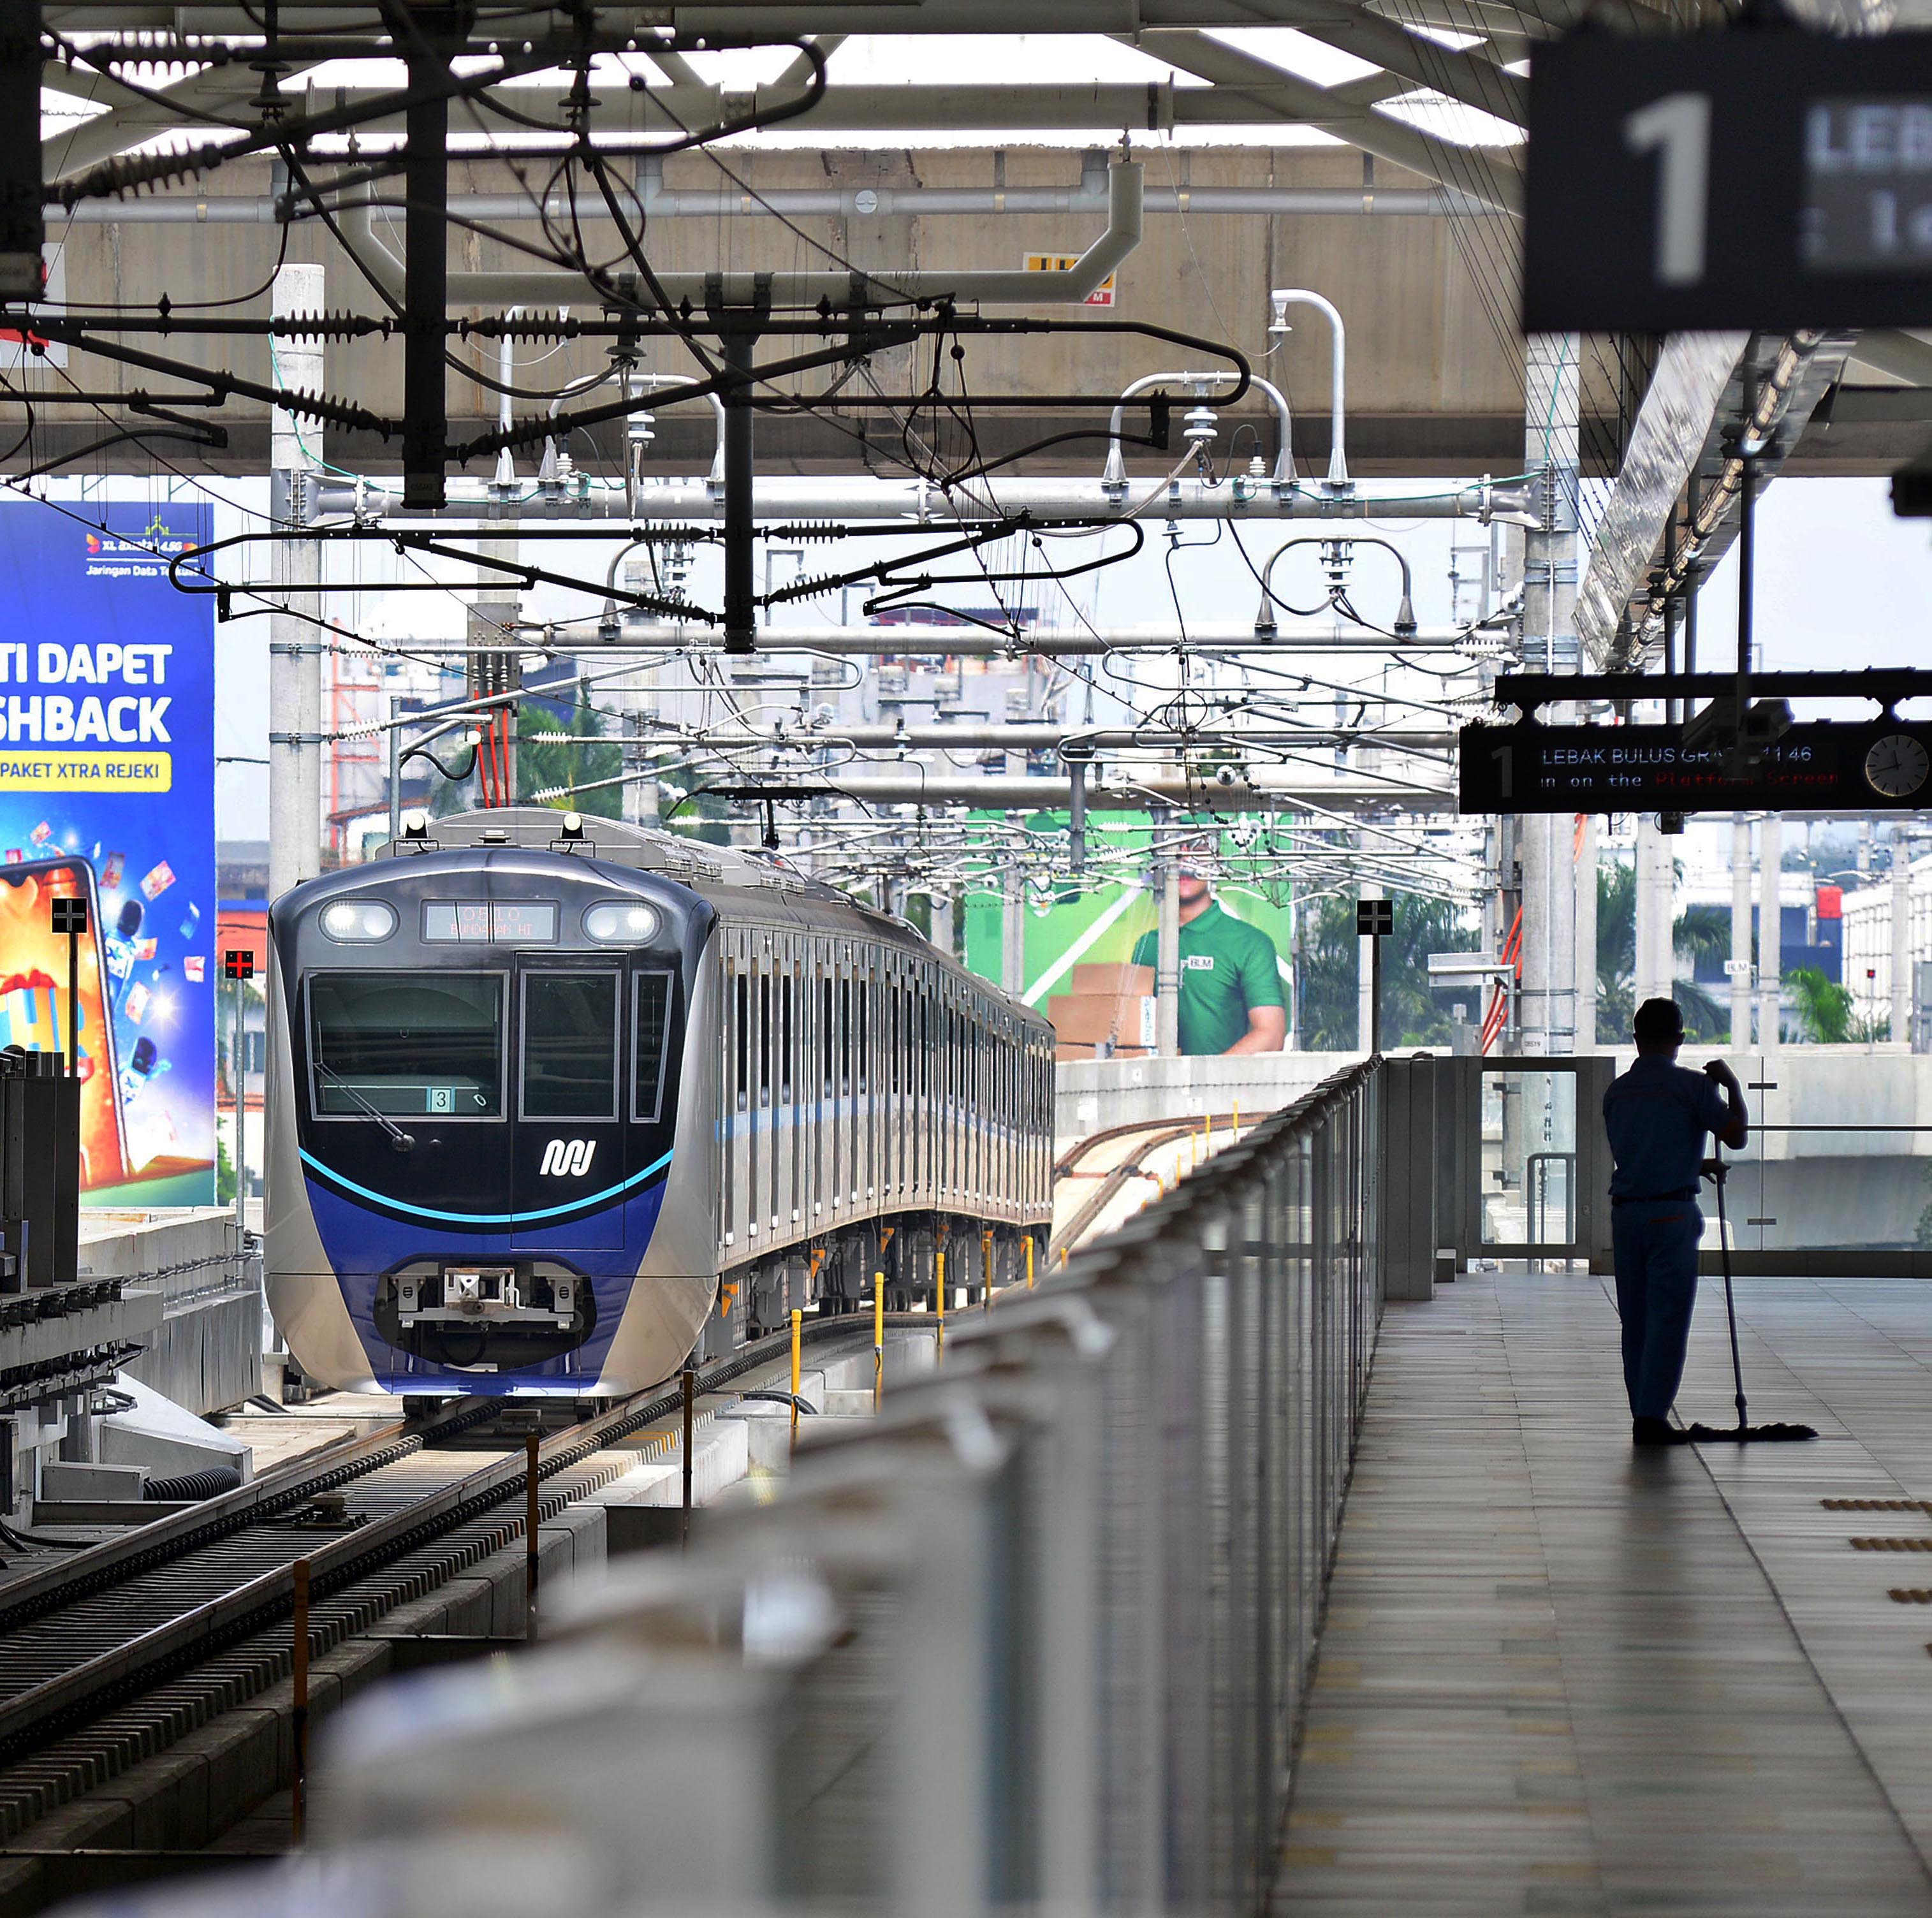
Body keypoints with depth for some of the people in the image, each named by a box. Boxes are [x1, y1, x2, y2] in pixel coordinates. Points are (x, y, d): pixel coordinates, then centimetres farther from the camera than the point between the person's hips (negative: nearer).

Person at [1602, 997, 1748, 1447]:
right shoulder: (1691, 1085, -7)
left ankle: (1643, 1416, 13)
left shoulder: (1616, 1091, 10)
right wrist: (1732, 1085, 7)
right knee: (1668, 1317, -3)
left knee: (1635, 1318, 11)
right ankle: (1652, 1418, -8)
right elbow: (1736, 1136, -8)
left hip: (1625, 1212, 5)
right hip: (1672, 1212, -5)